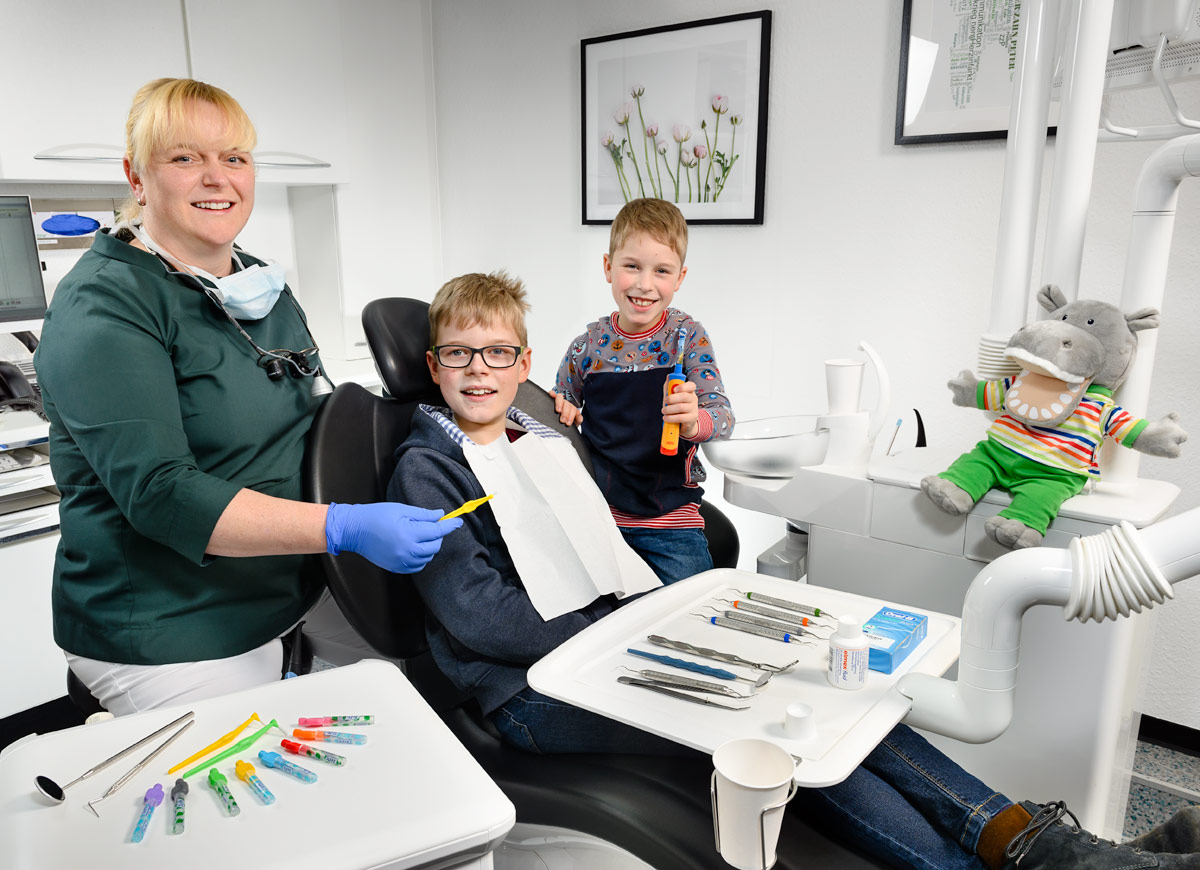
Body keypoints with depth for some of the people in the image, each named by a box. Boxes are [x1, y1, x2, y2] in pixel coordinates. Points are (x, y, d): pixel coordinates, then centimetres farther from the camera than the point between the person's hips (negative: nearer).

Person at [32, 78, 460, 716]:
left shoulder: (263, 286, 7)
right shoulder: (102, 305, -17)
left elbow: (320, 414, 19)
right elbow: (158, 494, -28)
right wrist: (346, 527, -36)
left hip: (292, 602, 8)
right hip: (171, 647, -7)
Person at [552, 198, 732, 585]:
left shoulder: (688, 336, -4)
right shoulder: (587, 346, 0)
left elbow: (723, 417, -11)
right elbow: (559, 415, 15)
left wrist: (694, 421, -33)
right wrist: (560, 411, -8)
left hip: (669, 519, -1)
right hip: (597, 513, 2)